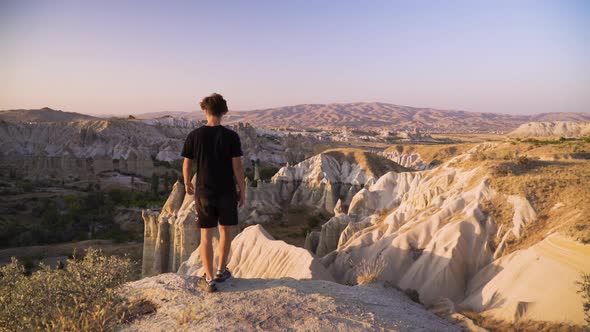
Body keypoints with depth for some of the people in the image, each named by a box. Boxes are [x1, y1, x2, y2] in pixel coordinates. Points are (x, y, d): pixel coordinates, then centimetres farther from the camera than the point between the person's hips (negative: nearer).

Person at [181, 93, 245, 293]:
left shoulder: (194, 136, -5)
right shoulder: (231, 136, -9)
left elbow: (187, 164, 1)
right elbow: (237, 166, -9)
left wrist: (187, 184, 19)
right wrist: (242, 191, 2)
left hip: (204, 192, 0)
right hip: (227, 192, 0)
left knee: (206, 235, 8)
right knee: (225, 231, 17)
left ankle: (209, 279, 11)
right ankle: (221, 271, 29)